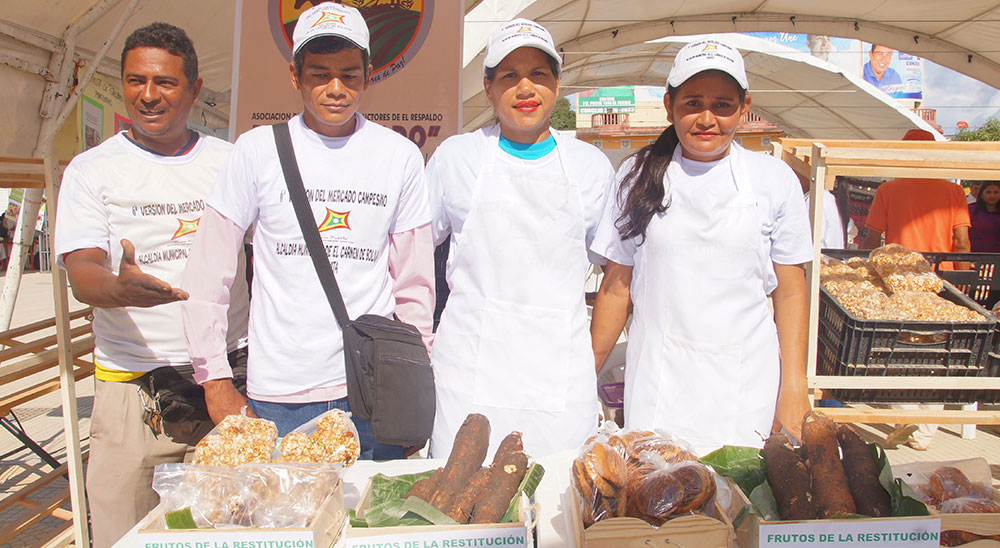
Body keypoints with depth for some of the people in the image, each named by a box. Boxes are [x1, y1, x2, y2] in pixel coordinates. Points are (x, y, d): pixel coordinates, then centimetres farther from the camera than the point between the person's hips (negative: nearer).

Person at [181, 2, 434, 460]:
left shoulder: (400, 156, 2)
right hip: (278, 396, 0)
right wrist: (215, 381, 0)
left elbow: (414, 285, 7)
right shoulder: (258, 150, 0)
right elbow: (207, 275, 4)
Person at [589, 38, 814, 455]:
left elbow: (790, 293, 4)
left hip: (746, 387, 0)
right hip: (658, 381, 0)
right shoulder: (638, 175, 3)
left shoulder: (774, 180, 2)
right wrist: (588, 372, 5)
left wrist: (794, 387, -1)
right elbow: (617, 285, 6)